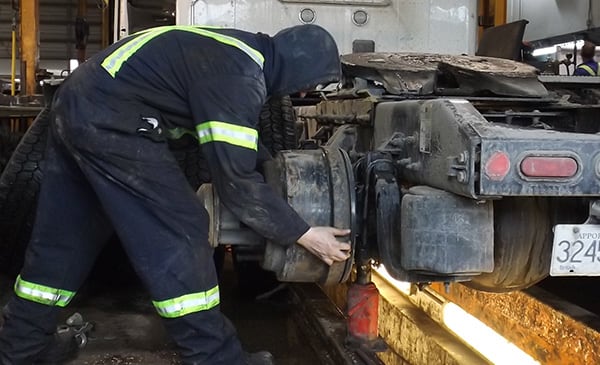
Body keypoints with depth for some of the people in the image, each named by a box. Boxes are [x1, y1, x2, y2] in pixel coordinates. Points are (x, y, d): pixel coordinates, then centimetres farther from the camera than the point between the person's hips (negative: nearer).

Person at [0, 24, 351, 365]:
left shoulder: (239, 51, 12)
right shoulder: (238, 76, -17)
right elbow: (236, 179, -16)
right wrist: (302, 234, -7)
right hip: (108, 120, -10)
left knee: (62, 241, 16)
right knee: (179, 233, -4)